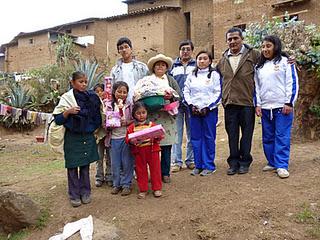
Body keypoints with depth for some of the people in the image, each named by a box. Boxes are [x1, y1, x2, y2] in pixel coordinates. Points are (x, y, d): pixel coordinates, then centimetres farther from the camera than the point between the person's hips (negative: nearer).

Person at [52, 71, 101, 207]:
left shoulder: (92, 97, 5)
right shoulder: (67, 98, -5)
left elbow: (97, 117, 17)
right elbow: (58, 120, -8)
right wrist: (68, 111, -22)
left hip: (88, 137, 3)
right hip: (72, 137, -3)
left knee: (85, 165, 10)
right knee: (72, 167, 4)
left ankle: (85, 193, 22)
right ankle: (74, 195, 17)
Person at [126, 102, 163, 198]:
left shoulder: (152, 125, 2)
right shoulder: (132, 127, 3)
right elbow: (127, 138, 2)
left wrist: (156, 137, -19)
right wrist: (131, 141, -18)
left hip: (152, 150, -1)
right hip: (139, 152, 1)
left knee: (155, 169, 6)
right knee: (141, 171, 10)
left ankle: (157, 188, 20)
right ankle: (143, 190, 23)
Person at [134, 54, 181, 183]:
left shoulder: (171, 80, 18)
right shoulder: (146, 80, 13)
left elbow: (179, 94, 6)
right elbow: (137, 92, 1)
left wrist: (171, 96, -13)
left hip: (167, 117, 1)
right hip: (151, 117, -1)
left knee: (166, 146, 4)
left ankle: (165, 173, 15)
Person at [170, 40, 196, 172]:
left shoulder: (196, 65, 10)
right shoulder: (173, 66, 12)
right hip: (176, 104, 0)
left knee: (192, 133, 6)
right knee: (176, 133, 1)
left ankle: (191, 160, 18)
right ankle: (177, 162, 9)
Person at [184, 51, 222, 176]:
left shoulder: (215, 75, 2)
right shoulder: (191, 75, 13)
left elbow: (218, 93, -3)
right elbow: (186, 91, 10)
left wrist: (208, 107, -11)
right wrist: (191, 105, -4)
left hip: (209, 110, -3)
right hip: (194, 110, 3)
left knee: (209, 137, 0)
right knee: (196, 137, 6)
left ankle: (209, 166, 10)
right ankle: (198, 165, 16)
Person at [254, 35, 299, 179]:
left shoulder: (285, 62, 3)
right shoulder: (259, 66, 16)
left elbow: (292, 83, -3)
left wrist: (289, 103, -9)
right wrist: (257, 104, 7)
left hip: (282, 107, -5)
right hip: (265, 108, 5)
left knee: (282, 137, -4)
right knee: (268, 137, 8)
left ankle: (282, 165, 1)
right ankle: (272, 162, 19)